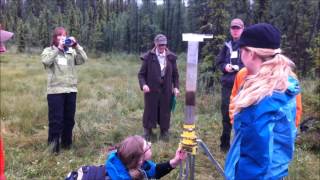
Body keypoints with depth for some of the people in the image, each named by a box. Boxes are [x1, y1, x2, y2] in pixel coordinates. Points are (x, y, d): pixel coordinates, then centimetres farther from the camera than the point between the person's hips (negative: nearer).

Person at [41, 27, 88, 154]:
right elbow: (46, 61, -15)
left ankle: (66, 142, 27)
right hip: (55, 90, -3)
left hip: (71, 90, 4)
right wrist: (58, 48, -16)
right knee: (56, 119, -3)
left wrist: (76, 46, -12)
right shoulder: (48, 50, 5)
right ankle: (53, 144, 9)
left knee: (69, 119, 12)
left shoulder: (71, 51, 12)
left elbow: (83, 59, -3)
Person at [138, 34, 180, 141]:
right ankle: (147, 133, 23)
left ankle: (164, 132, 26)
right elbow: (141, 74, -2)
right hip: (151, 90, -2)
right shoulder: (148, 57, -4)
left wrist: (176, 87, -1)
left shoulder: (171, 57, 4)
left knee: (165, 112, 9)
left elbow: (175, 74, 10)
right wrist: (143, 84, -18)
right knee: (150, 111, 7)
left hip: (166, 90, 2)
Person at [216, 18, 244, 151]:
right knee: (226, 113, 9)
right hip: (227, 84, 4)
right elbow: (219, 63, 17)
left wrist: (239, 68, -17)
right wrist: (225, 67, -4)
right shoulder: (227, 46, 14)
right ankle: (225, 143, 22)